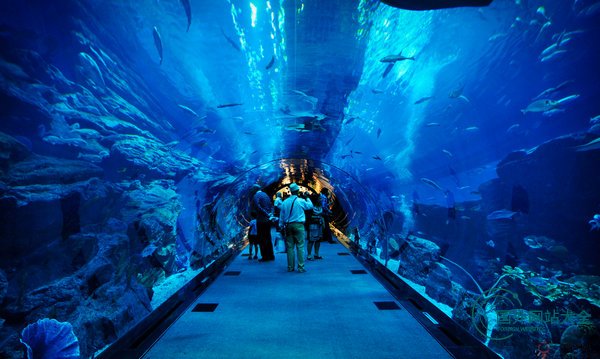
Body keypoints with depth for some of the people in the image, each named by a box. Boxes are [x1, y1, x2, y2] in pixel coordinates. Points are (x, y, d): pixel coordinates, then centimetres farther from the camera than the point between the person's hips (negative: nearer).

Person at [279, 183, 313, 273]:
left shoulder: (285, 202, 5)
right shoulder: (300, 201, -6)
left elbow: (282, 215, 9)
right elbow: (310, 206, 11)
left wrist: (281, 225, 18)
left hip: (288, 226, 4)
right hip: (298, 225, -4)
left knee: (290, 247, 9)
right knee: (300, 247, 0)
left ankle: (290, 267, 15)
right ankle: (300, 267, 1)